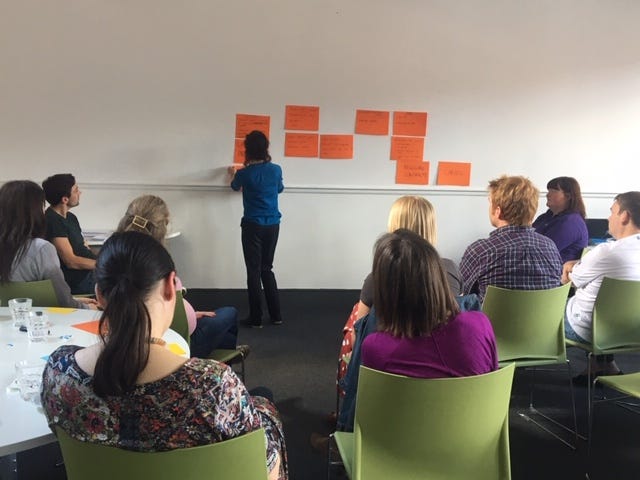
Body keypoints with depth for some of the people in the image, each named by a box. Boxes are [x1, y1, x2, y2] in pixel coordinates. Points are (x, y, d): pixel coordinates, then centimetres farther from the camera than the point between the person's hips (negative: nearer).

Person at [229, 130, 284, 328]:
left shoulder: (244, 173, -10)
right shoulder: (276, 170, -2)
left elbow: (235, 187, 15)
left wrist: (233, 174, 38)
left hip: (253, 226, -4)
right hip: (272, 225, 4)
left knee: (254, 271, 3)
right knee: (267, 268, 15)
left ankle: (256, 318, 8)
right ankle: (276, 315, 18)